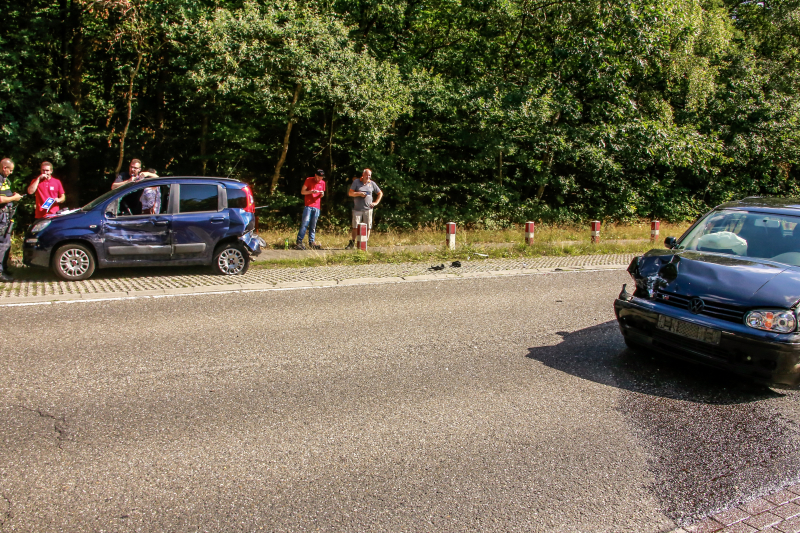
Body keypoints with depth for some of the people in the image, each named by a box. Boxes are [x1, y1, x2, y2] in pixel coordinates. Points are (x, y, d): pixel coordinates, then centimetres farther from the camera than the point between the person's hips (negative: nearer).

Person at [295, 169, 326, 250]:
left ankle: (311, 242, 7)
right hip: (308, 206, -4)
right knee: (305, 224, -10)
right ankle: (299, 242, -9)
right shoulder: (309, 180, 1)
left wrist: (322, 194, -2)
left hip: (317, 207, 4)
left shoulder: (323, 183, 13)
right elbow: (302, 192, -1)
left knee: (313, 226, 5)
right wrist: (311, 191, -16)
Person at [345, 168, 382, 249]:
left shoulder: (372, 183, 8)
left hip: (368, 209, 2)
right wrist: (359, 193, -13)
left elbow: (380, 193, 18)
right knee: (355, 227, 1)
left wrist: (376, 202, 7)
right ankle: (352, 243, 11)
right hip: (357, 209, -1)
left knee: (368, 227, 1)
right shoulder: (356, 182, 3)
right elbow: (350, 193, -1)